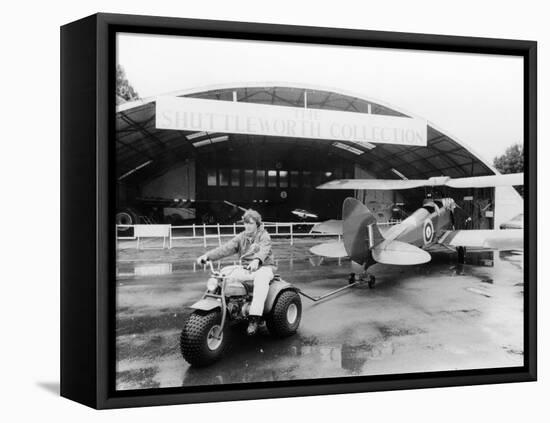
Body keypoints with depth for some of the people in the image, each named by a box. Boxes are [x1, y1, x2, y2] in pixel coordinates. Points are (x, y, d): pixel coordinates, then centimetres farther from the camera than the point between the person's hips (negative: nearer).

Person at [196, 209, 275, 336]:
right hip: (245, 268, 5)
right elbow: (227, 248, -2)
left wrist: (257, 260, -49)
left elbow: (263, 250, -24)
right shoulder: (241, 237, 12)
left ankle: (254, 318, -44)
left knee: (261, 280, -39)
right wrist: (208, 255, -17)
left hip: (263, 267, -5)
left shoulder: (264, 236, -2)